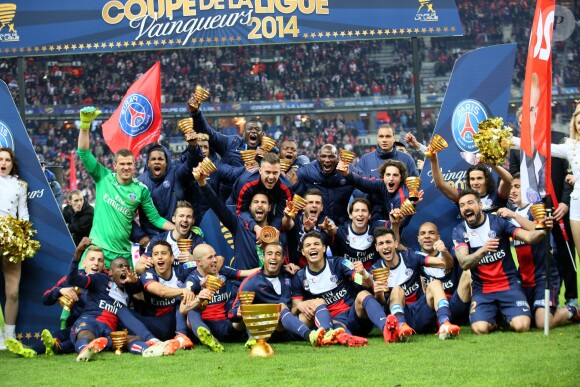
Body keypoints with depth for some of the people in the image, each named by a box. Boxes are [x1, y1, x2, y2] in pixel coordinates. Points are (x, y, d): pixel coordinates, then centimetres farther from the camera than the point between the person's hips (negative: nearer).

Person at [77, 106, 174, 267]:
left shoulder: (141, 190, 5)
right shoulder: (104, 177, 3)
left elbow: (155, 218, 9)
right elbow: (84, 153, -3)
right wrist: (85, 124, -14)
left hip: (123, 253, 1)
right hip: (97, 248, -1)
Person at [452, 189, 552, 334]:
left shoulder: (497, 221, -5)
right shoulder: (459, 231, -1)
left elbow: (528, 237, -14)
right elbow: (464, 263, -15)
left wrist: (543, 232, -37)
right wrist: (482, 250, -35)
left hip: (508, 284, -1)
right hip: (482, 289, 1)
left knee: (522, 326, -21)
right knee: (480, 329, -23)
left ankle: (505, 318, 15)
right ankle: (494, 320, 14)